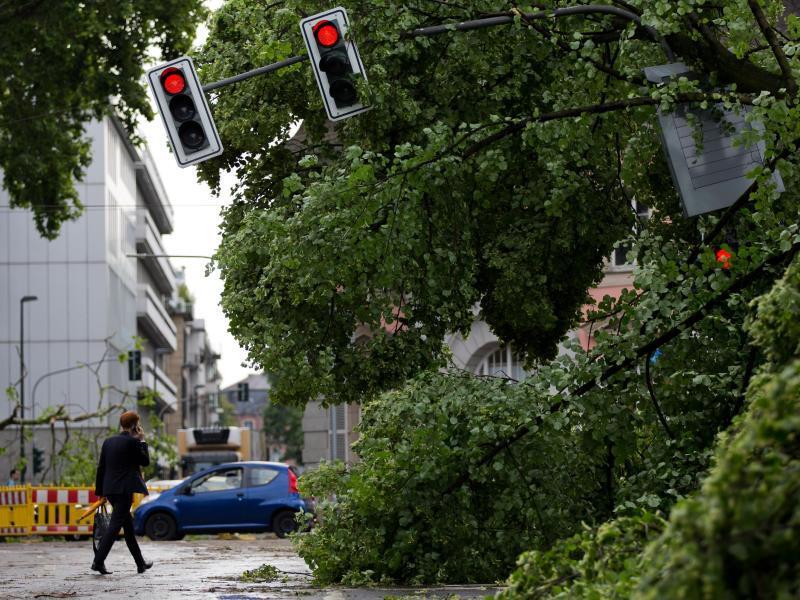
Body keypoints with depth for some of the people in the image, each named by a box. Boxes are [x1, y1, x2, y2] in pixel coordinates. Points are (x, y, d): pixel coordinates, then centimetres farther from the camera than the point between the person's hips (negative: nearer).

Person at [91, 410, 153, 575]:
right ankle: (98, 561, -18)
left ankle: (140, 563, 24)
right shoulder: (132, 442, -10)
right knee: (115, 525, -8)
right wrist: (142, 441, 5)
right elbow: (145, 461, -1)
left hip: (110, 489, 8)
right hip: (124, 489, -8)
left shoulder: (108, 442, 10)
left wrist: (100, 491, 16)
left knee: (128, 526, 15)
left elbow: (101, 467, 11)